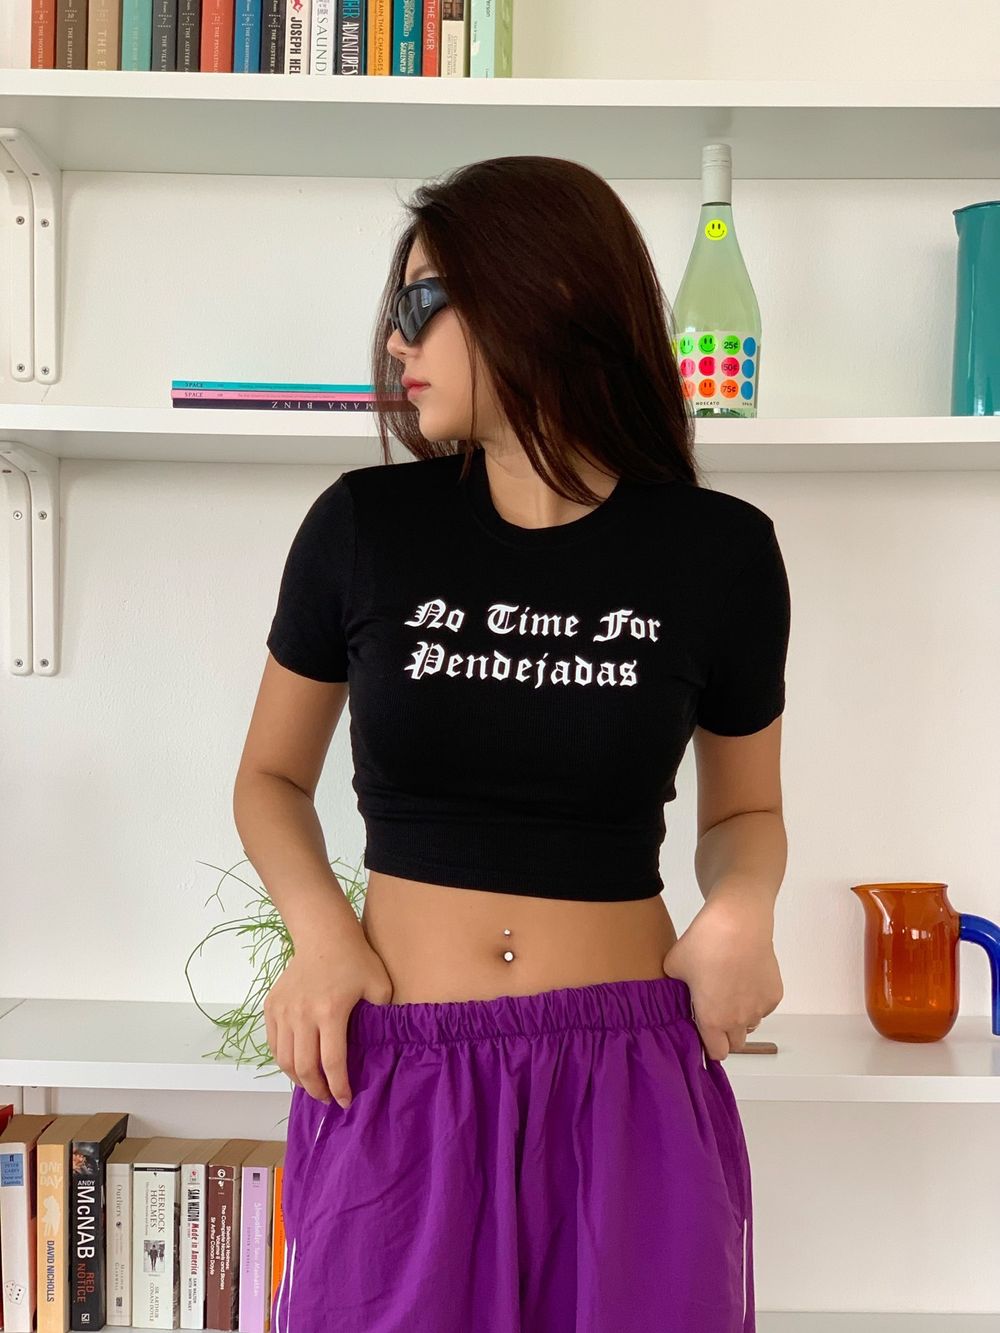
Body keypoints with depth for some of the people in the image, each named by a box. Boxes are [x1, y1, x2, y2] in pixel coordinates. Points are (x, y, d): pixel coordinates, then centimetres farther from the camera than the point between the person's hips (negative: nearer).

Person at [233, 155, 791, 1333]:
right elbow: (271, 776, 10)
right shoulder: (362, 525, -3)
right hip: (394, 1078, 1)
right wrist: (319, 930, -8)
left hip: (630, 1080, 0)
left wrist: (740, 914, -9)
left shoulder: (718, 550, -3)